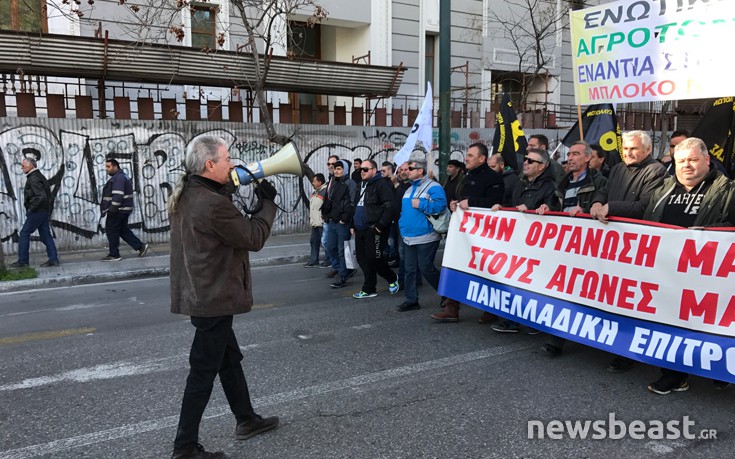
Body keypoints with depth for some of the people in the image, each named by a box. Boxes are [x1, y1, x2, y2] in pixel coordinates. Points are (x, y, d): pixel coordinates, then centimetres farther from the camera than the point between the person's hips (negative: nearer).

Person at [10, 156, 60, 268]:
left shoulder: (33, 179, -17)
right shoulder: (39, 176, 15)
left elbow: (41, 196, -27)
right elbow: (45, 195, 21)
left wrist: (31, 209, -17)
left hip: (36, 212, -9)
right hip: (44, 211, 9)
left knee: (24, 234, 0)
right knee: (45, 235, 9)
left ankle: (23, 261, 4)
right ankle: (53, 259, 8)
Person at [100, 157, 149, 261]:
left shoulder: (118, 178, -16)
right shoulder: (121, 176, 18)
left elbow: (118, 195, -26)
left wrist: (112, 209, -25)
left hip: (117, 211, -11)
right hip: (123, 210, 11)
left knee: (111, 231, -1)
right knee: (123, 230, 15)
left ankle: (114, 255, 5)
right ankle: (140, 246, 12)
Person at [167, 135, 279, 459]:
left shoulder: (185, 195, 6)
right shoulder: (212, 203, -25)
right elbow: (254, 238, -17)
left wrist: (227, 187, 3)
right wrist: (268, 202, -4)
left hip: (200, 293, 10)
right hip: (212, 297, -10)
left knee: (229, 358, 21)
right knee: (204, 370, 2)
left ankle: (246, 420, 36)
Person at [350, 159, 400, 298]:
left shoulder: (382, 184, -11)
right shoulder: (362, 185, 18)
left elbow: (389, 207, -19)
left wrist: (380, 226, -20)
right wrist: (353, 225, 19)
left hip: (374, 230, -9)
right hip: (361, 230, 9)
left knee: (374, 258, -7)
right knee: (362, 258, 8)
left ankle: (392, 279, 19)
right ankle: (369, 289, 17)